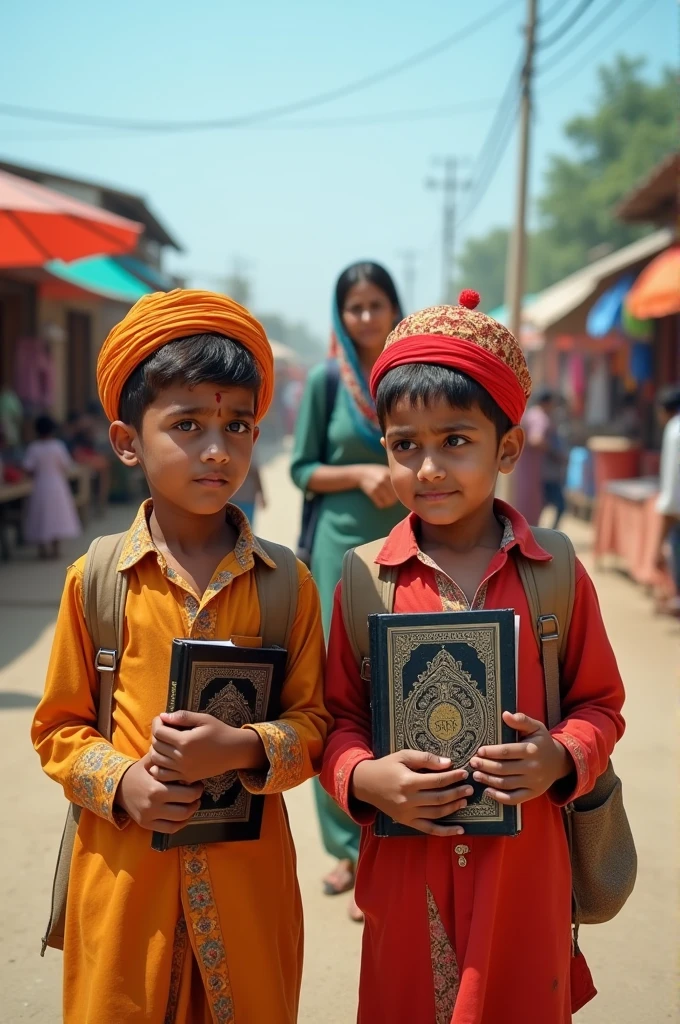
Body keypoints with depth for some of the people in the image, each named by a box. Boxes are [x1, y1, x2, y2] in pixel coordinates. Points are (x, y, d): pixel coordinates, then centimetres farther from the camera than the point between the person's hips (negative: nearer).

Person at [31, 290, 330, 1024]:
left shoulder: (287, 584, -3)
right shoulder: (96, 580, -4)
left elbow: (311, 721, 1)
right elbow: (59, 727, 4)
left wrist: (245, 749, -18)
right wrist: (120, 783, -13)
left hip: (247, 877, 1)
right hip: (123, 872, 0)